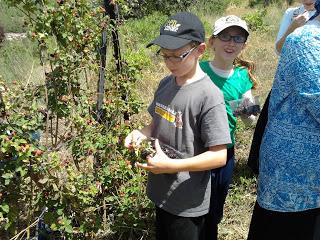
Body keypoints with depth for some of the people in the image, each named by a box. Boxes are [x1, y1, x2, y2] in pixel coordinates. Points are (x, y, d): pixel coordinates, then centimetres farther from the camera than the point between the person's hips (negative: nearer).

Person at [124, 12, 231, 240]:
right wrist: (142, 133, -7)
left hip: (187, 202, -7)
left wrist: (171, 165, -26)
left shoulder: (209, 96, -22)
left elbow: (219, 156, -21)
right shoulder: (166, 84, 0)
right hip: (161, 191, 7)